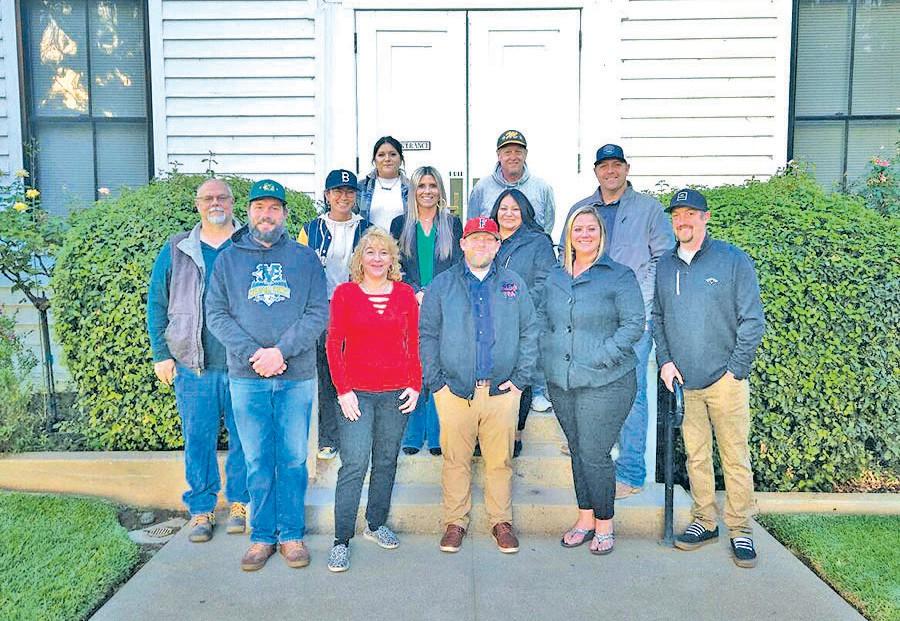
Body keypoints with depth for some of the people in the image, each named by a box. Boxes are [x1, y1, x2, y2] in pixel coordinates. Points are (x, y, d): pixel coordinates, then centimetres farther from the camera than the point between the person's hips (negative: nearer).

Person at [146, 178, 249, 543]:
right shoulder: (176, 251, 8)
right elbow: (156, 304, 10)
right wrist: (161, 355, 5)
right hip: (192, 365, 1)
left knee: (244, 436, 8)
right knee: (198, 438, 7)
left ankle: (240, 502, 25)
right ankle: (201, 509, 21)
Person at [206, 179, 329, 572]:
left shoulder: (305, 258, 7)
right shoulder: (228, 259, 9)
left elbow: (318, 313, -2)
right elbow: (217, 315, 1)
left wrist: (281, 350, -14)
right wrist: (252, 353, -13)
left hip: (297, 376, 0)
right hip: (246, 378, 0)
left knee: (294, 459, 7)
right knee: (258, 461, 7)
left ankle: (292, 533, 20)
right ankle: (262, 535, 20)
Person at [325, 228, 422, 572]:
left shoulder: (405, 294, 6)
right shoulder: (345, 293, 0)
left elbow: (414, 344, 9)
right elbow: (333, 344, -1)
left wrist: (415, 385, 2)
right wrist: (343, 390, -7)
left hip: (396, 392, 3)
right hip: (357, 392, -2)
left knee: (386, 462, 12)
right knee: (354, 464, -6)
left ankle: (376, 524, 29)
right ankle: (342, 540, 3)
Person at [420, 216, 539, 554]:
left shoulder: (514, 284, 10)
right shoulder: (442, 284, 6)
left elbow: (529, 333, 10)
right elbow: (427, 334, 5)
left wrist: (521, 377, 1)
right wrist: (436, 381, -2)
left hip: (502, 389, 1)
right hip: (455, 390, -1)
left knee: (501, 460, 8)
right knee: (455, 459, 6)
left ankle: (502, 521, 23)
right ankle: (455, 522, 21)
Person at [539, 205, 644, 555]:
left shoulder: (619, 276, -5)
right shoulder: (555, 278, 12)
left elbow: (634, 324, -8)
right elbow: (542, 319, 20)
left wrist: (601, 357, -15)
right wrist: (548, 354, 5)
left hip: (604, 384, -5)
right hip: (560, 382, 6)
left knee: (595, 455, -4)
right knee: (577, 452, 14)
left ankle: (604, 525, 16)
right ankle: (585, 519, 28)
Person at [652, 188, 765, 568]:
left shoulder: (733, 260, -3)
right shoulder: (665, 265, 10)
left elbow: (753, 320, -4)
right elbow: (657, 318, 16)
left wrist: (736, 369, -8)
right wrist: (665, 360, 4)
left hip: (725, 380, -4)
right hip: (685, 381, 4)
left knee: (735, 457, 1)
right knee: (696, 455, 11)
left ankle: (740, 530, 13)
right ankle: (704, 522, 24)